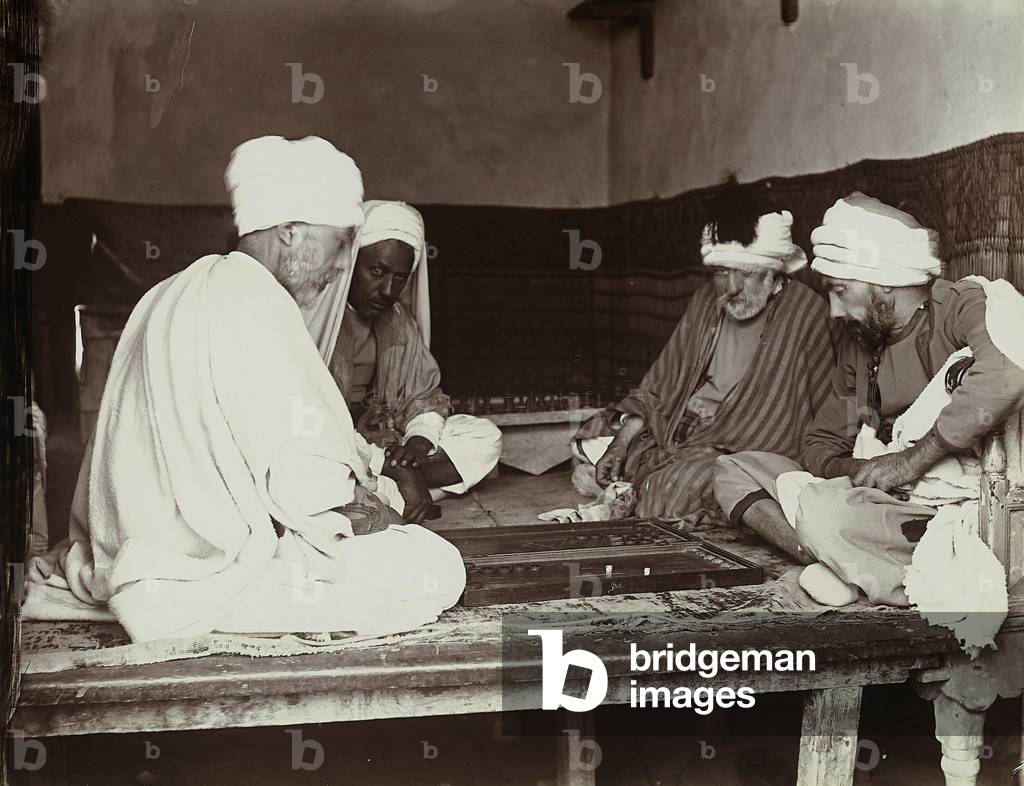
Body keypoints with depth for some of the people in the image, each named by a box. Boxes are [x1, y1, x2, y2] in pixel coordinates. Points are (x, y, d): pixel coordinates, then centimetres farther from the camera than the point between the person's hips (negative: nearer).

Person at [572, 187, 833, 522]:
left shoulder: (807, 316, -13)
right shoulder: (705, 302, 6)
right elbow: (657, 387, 12)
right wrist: (623, 439, -2)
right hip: (675, 429, 7)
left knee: (685, 481, -34)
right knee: (591, 439, 6)